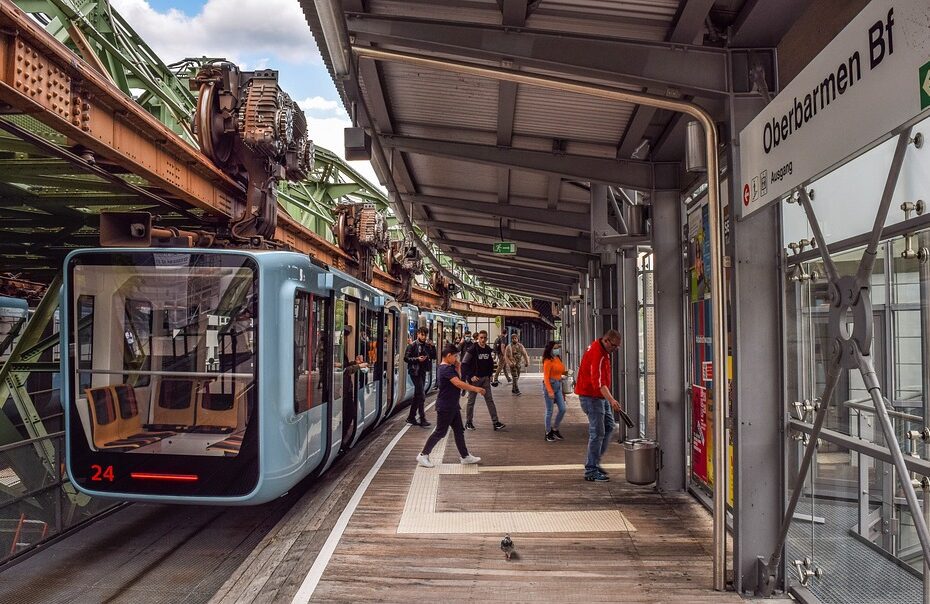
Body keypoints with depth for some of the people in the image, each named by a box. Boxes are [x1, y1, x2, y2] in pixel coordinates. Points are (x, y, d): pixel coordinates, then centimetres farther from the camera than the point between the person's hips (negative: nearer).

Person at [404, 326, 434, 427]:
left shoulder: (426, 345, 11)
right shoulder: (413, 345, -7)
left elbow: (434, 356, 11)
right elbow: (406, 358, -9)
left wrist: (432, 347, -4)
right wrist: (417, 359, -20)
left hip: (423, 371, 7)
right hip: (415, 372, -7)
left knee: (417, 395, 12)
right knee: (421, 395, -11)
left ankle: (411, 417, 21)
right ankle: (422, 419, -10)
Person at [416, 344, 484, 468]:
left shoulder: (449, 368, 11)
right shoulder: (446, 369, -21)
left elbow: (458, 378, 14)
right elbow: (458, 383, -30)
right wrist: (476, 389, -27)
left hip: (453, 406, 10)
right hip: (445, 407, -10)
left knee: (459, 431, 13)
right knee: (440, 432, -2)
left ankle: (465, 456, 21)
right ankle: (423, 455, 8)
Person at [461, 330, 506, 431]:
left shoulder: (488, 349, 5)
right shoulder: (473, 349, -12)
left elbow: (491, 363, 19)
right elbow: (464, 364, -13)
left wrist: (489, 375, 8)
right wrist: (471, 376, -17)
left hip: (485, 379, 5)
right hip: (474, 379, -5)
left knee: (490, 400, 0)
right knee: (471, 401, 5)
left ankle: (496, 423, -2)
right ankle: (468, 423, 18)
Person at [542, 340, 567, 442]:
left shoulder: (558, 359, 10)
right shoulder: (548, 361, -13)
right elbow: (546, 377, -17)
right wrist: (550, 391, -21)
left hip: (558, 386, 8)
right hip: (550, 385, -8)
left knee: (562, 409, 6)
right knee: (549, 411, 1)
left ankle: (555, 429, 24)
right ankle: (548, 433, 14)